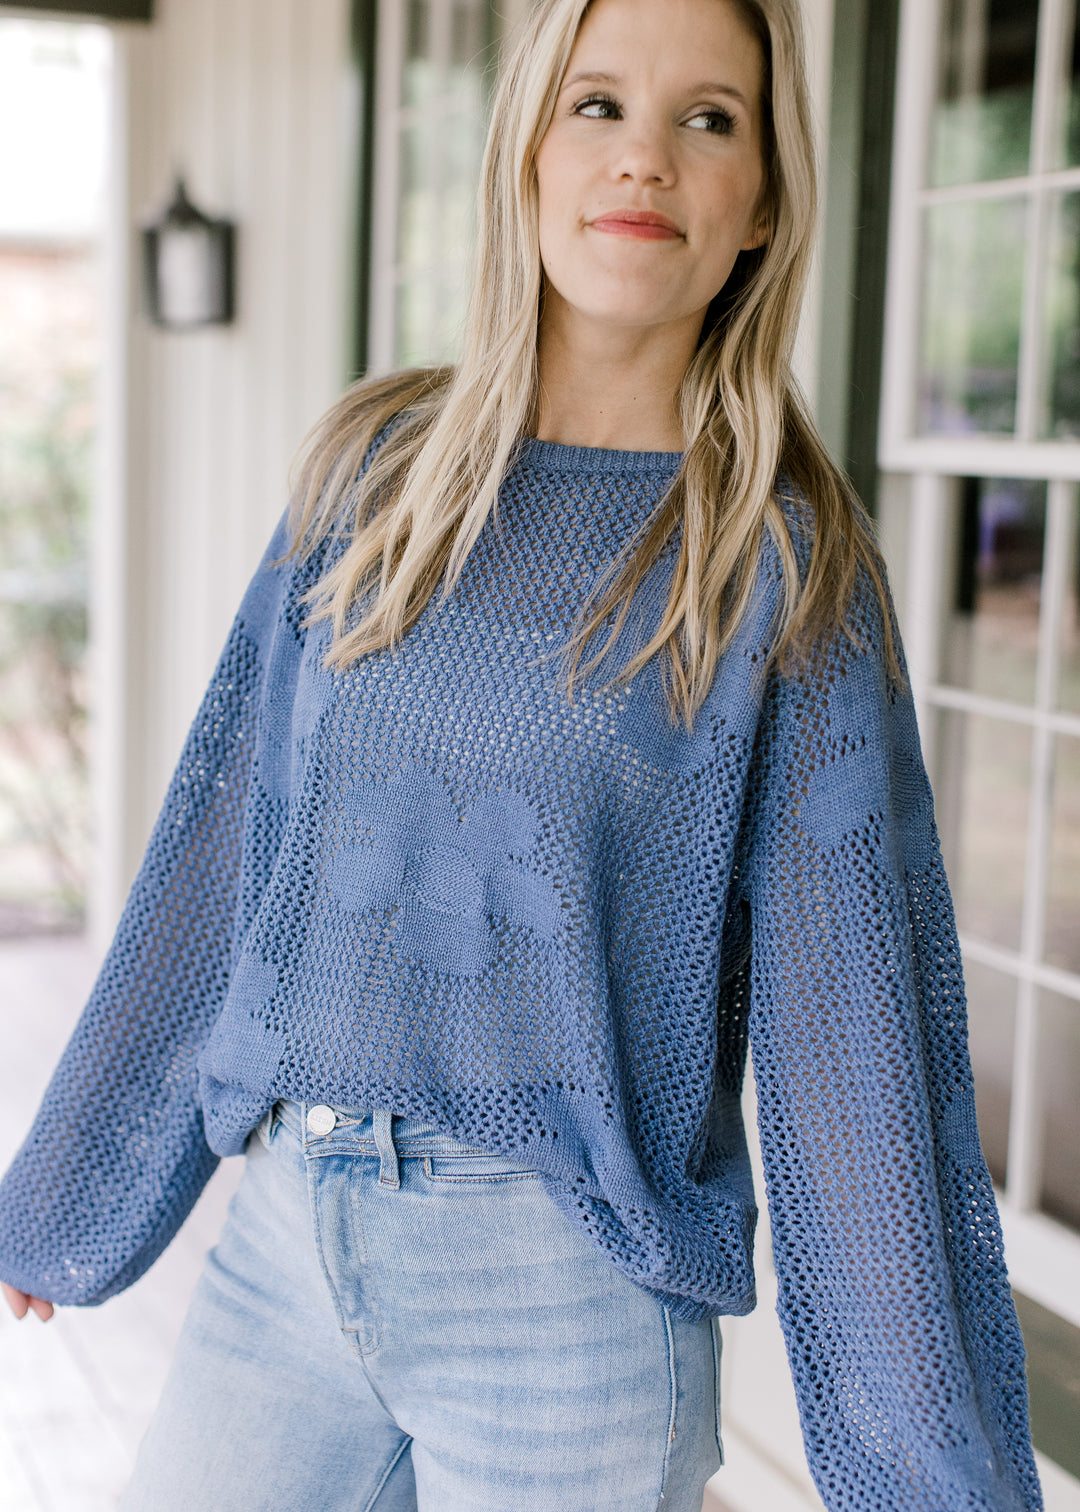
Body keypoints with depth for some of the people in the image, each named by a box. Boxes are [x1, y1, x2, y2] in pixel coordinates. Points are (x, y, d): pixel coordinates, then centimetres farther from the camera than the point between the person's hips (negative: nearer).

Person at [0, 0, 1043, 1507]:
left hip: (569, 1282, -3)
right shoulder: (374, 471, 4)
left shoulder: (787, 561, -5)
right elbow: (225, 847, 9)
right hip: (287, 1237, 4)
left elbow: (849, 1013, -7)